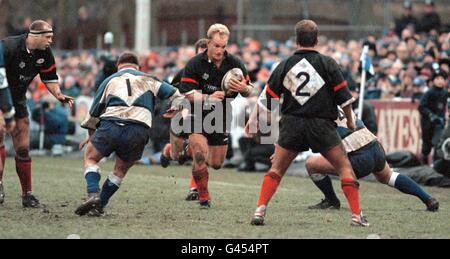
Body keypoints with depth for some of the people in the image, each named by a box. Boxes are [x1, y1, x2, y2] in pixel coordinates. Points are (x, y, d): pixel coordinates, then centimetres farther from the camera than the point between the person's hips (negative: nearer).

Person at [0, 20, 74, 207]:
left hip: (17, 100, 5)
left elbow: (49, 77, 9)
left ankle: (27, 194, 10)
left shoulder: (44, 53, -6)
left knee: (23, 148, 3)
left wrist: (58, 95, -10)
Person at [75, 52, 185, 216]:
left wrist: (91, 135, 41)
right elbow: (175, 95, 15)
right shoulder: (148, 79, 24)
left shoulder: (110, 80, 25)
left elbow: (94, 113, 30)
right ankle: (100, 205, 15)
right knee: (121, 170, 21)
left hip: (110, 126, -1)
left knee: (90, 158, 17)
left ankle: (93, 195, -6)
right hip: (139, 130, 1)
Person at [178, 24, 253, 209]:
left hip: (221, 118, 4)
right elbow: (187, 93, -16)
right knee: (200, 156, -23)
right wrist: (209, 98, -31)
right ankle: (203, 197, -7)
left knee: (216, 164, 11)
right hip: (198, 116, -4)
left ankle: (194, 148, 46)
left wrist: (244, 88, -23)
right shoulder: (195, 64, -14)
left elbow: (249, 91, 2)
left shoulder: (235, 64, -5)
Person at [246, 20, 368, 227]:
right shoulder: (327, 64, -3)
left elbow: (267, 97, 7)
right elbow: (343, 96, -2)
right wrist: (350, 120, 13)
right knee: (345, 167, 7)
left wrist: (254, 118, 20)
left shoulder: (285, 65, 3)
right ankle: (356, 215, -1)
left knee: (276, 169, 13)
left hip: (291, 123, 2)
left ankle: (260, 211, -1)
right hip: (321, 124, -2)